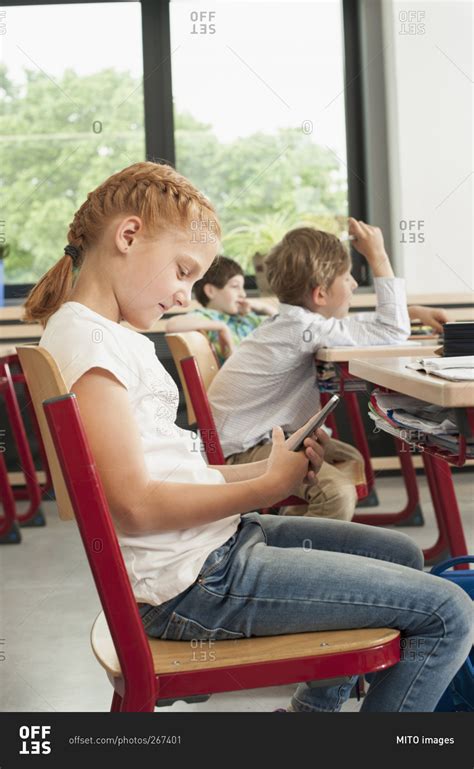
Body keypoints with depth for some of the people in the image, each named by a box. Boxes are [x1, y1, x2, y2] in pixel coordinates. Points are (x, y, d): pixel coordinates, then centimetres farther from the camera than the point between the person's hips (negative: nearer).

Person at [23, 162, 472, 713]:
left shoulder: (114, 336, 15)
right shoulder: (85, 340, -17)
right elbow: (135, 507, -23)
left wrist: (273, 469, 3)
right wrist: (266, 487, -13)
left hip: (216, 540, 11)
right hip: (193, 584, -10)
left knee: (401, 555, 26)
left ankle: (313, 707, 31)